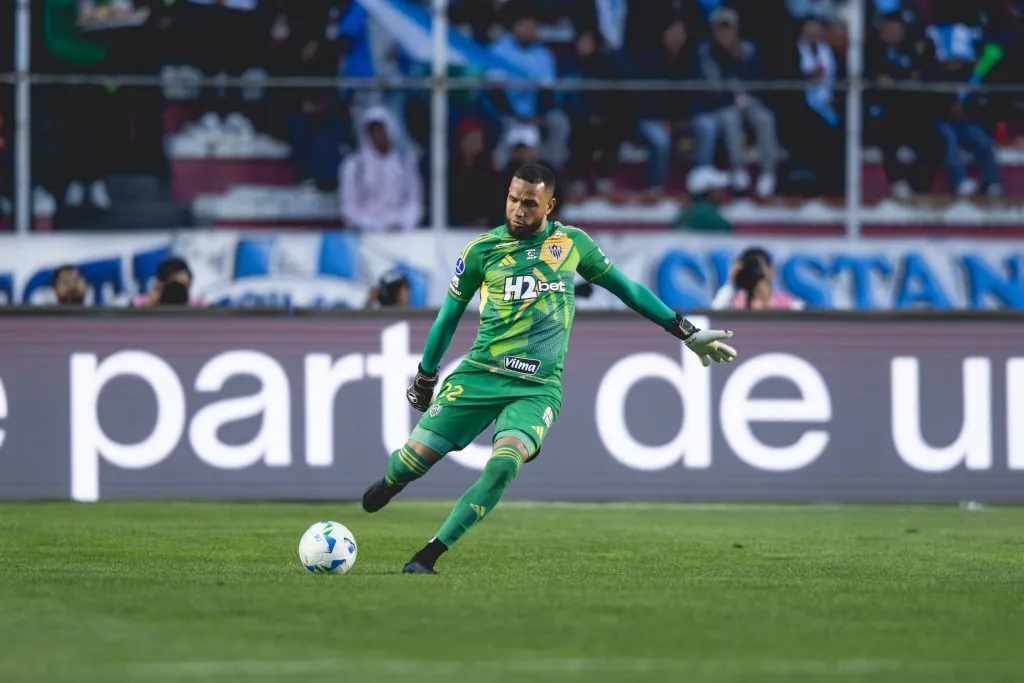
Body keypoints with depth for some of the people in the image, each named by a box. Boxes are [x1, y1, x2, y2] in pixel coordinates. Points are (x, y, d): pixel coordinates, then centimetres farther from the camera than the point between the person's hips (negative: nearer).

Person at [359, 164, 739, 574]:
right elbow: (450, 314, 13)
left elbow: (625, 287, 15)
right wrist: (424, 379, 19)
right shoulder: (482, 249, 1)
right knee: (413, 458, -6)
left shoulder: (573, 243, 4)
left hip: (537, 387, 0)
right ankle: (391, 482, 34)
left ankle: (428, 557, -18)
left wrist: (686, 332, 16)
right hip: (479, 373, 0)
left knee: (502, 466, -26)